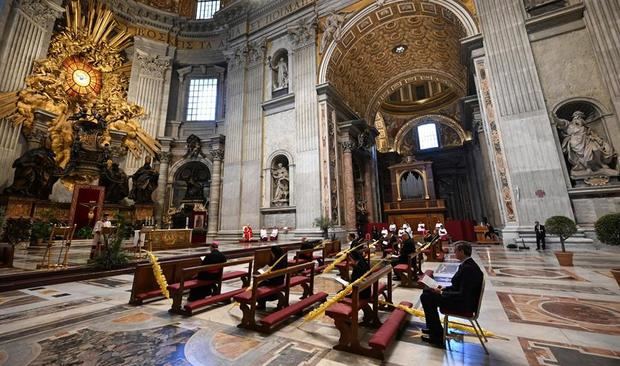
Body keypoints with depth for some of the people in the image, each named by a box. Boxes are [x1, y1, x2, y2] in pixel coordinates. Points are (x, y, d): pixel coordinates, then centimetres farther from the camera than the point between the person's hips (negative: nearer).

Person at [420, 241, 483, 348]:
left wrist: (441, 293, -18)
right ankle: (433, 327, 22)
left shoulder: (468, 268, -27)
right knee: (427, 291, 11)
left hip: (464, 304, -10)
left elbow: (463, 295, -27)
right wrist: (444, 289, 5)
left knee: (426, 297, -15)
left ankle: (437, 336, -3)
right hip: (463, 298, 10)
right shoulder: (467, 264, 5)